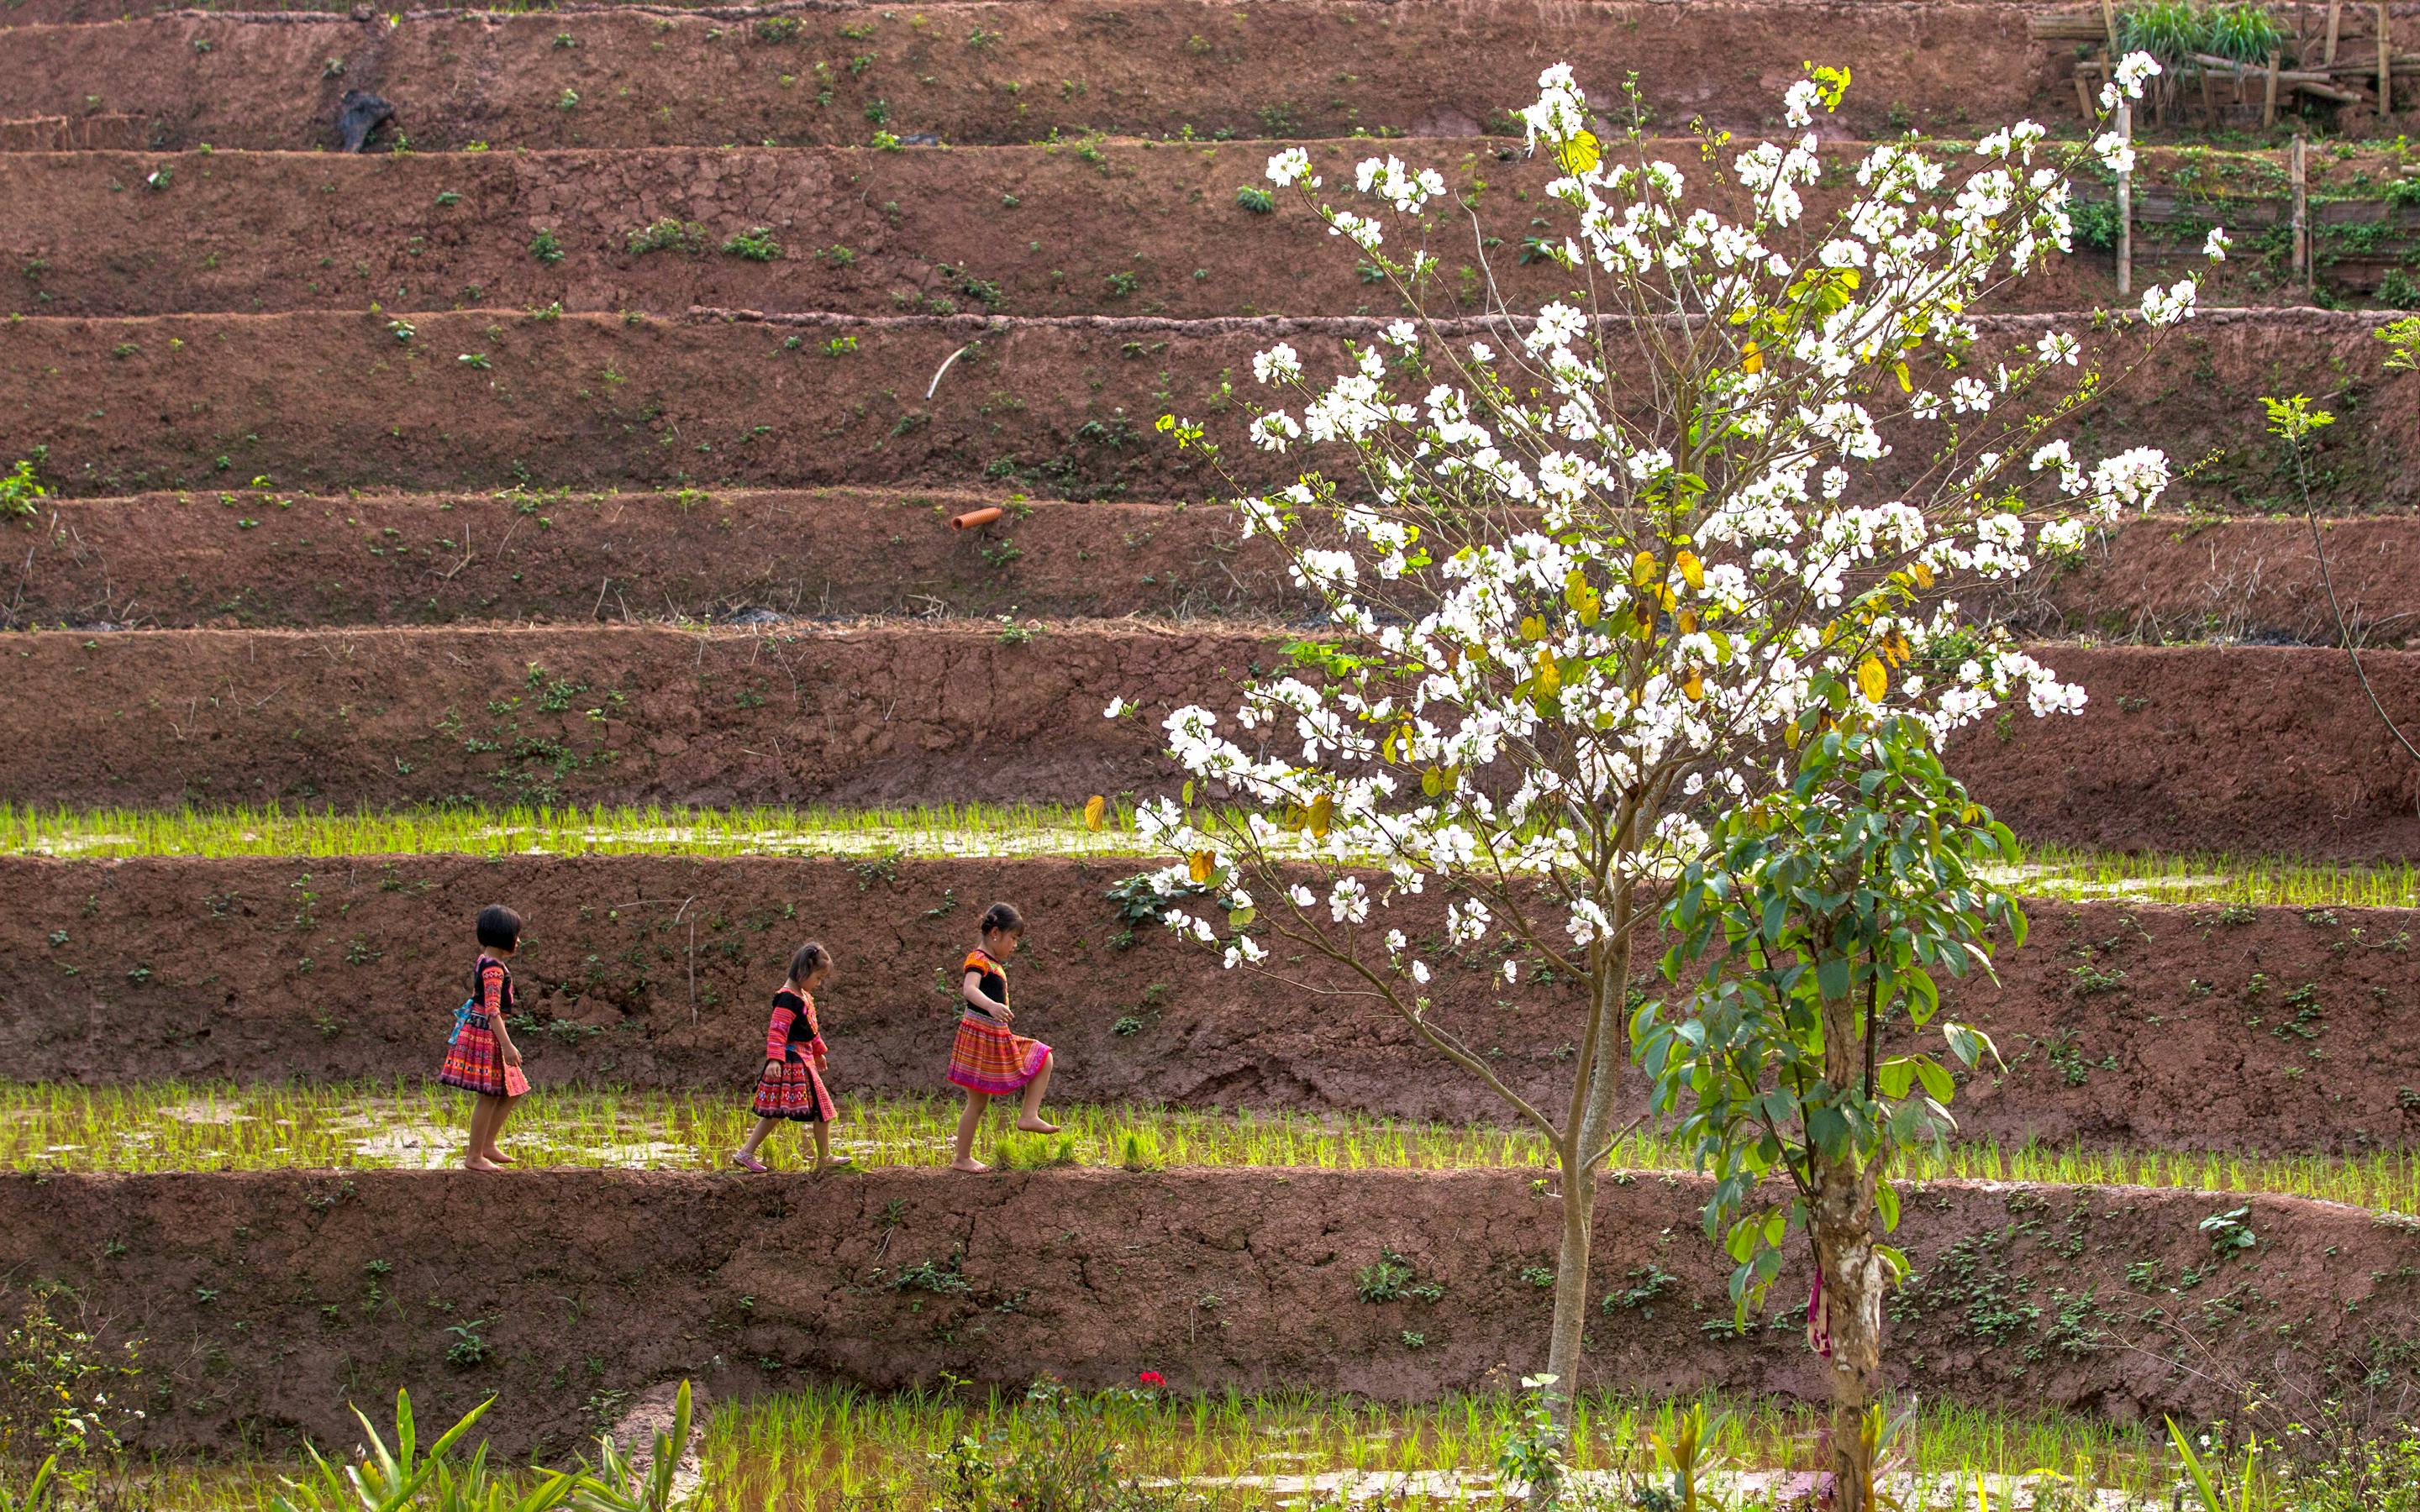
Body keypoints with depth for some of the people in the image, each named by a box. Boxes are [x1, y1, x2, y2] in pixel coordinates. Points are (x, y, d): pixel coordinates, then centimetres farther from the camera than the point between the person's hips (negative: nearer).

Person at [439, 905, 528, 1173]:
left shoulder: (485, 962, 13)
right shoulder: (494, 969, -19)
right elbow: (492, 1010, -26)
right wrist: (507, 1045, -29)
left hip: (481, 1030, 10)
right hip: (486, 1033, -10)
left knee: (511, 1092, 14)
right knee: (490, 1096, -4)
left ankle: (488, 1144, 22)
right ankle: (474, 1156, 3)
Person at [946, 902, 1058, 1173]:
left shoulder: (995, 964, 16)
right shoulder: (978, 960, -15)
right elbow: (969, 989, -34)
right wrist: (991, 1006, -52)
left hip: (998, 1039, 10)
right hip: (979, 1036, -10)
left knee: (1043, 1060, 6)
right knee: (978, 1102, -3)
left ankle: (1029, 1116, -2)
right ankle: (962, 1159, 5)